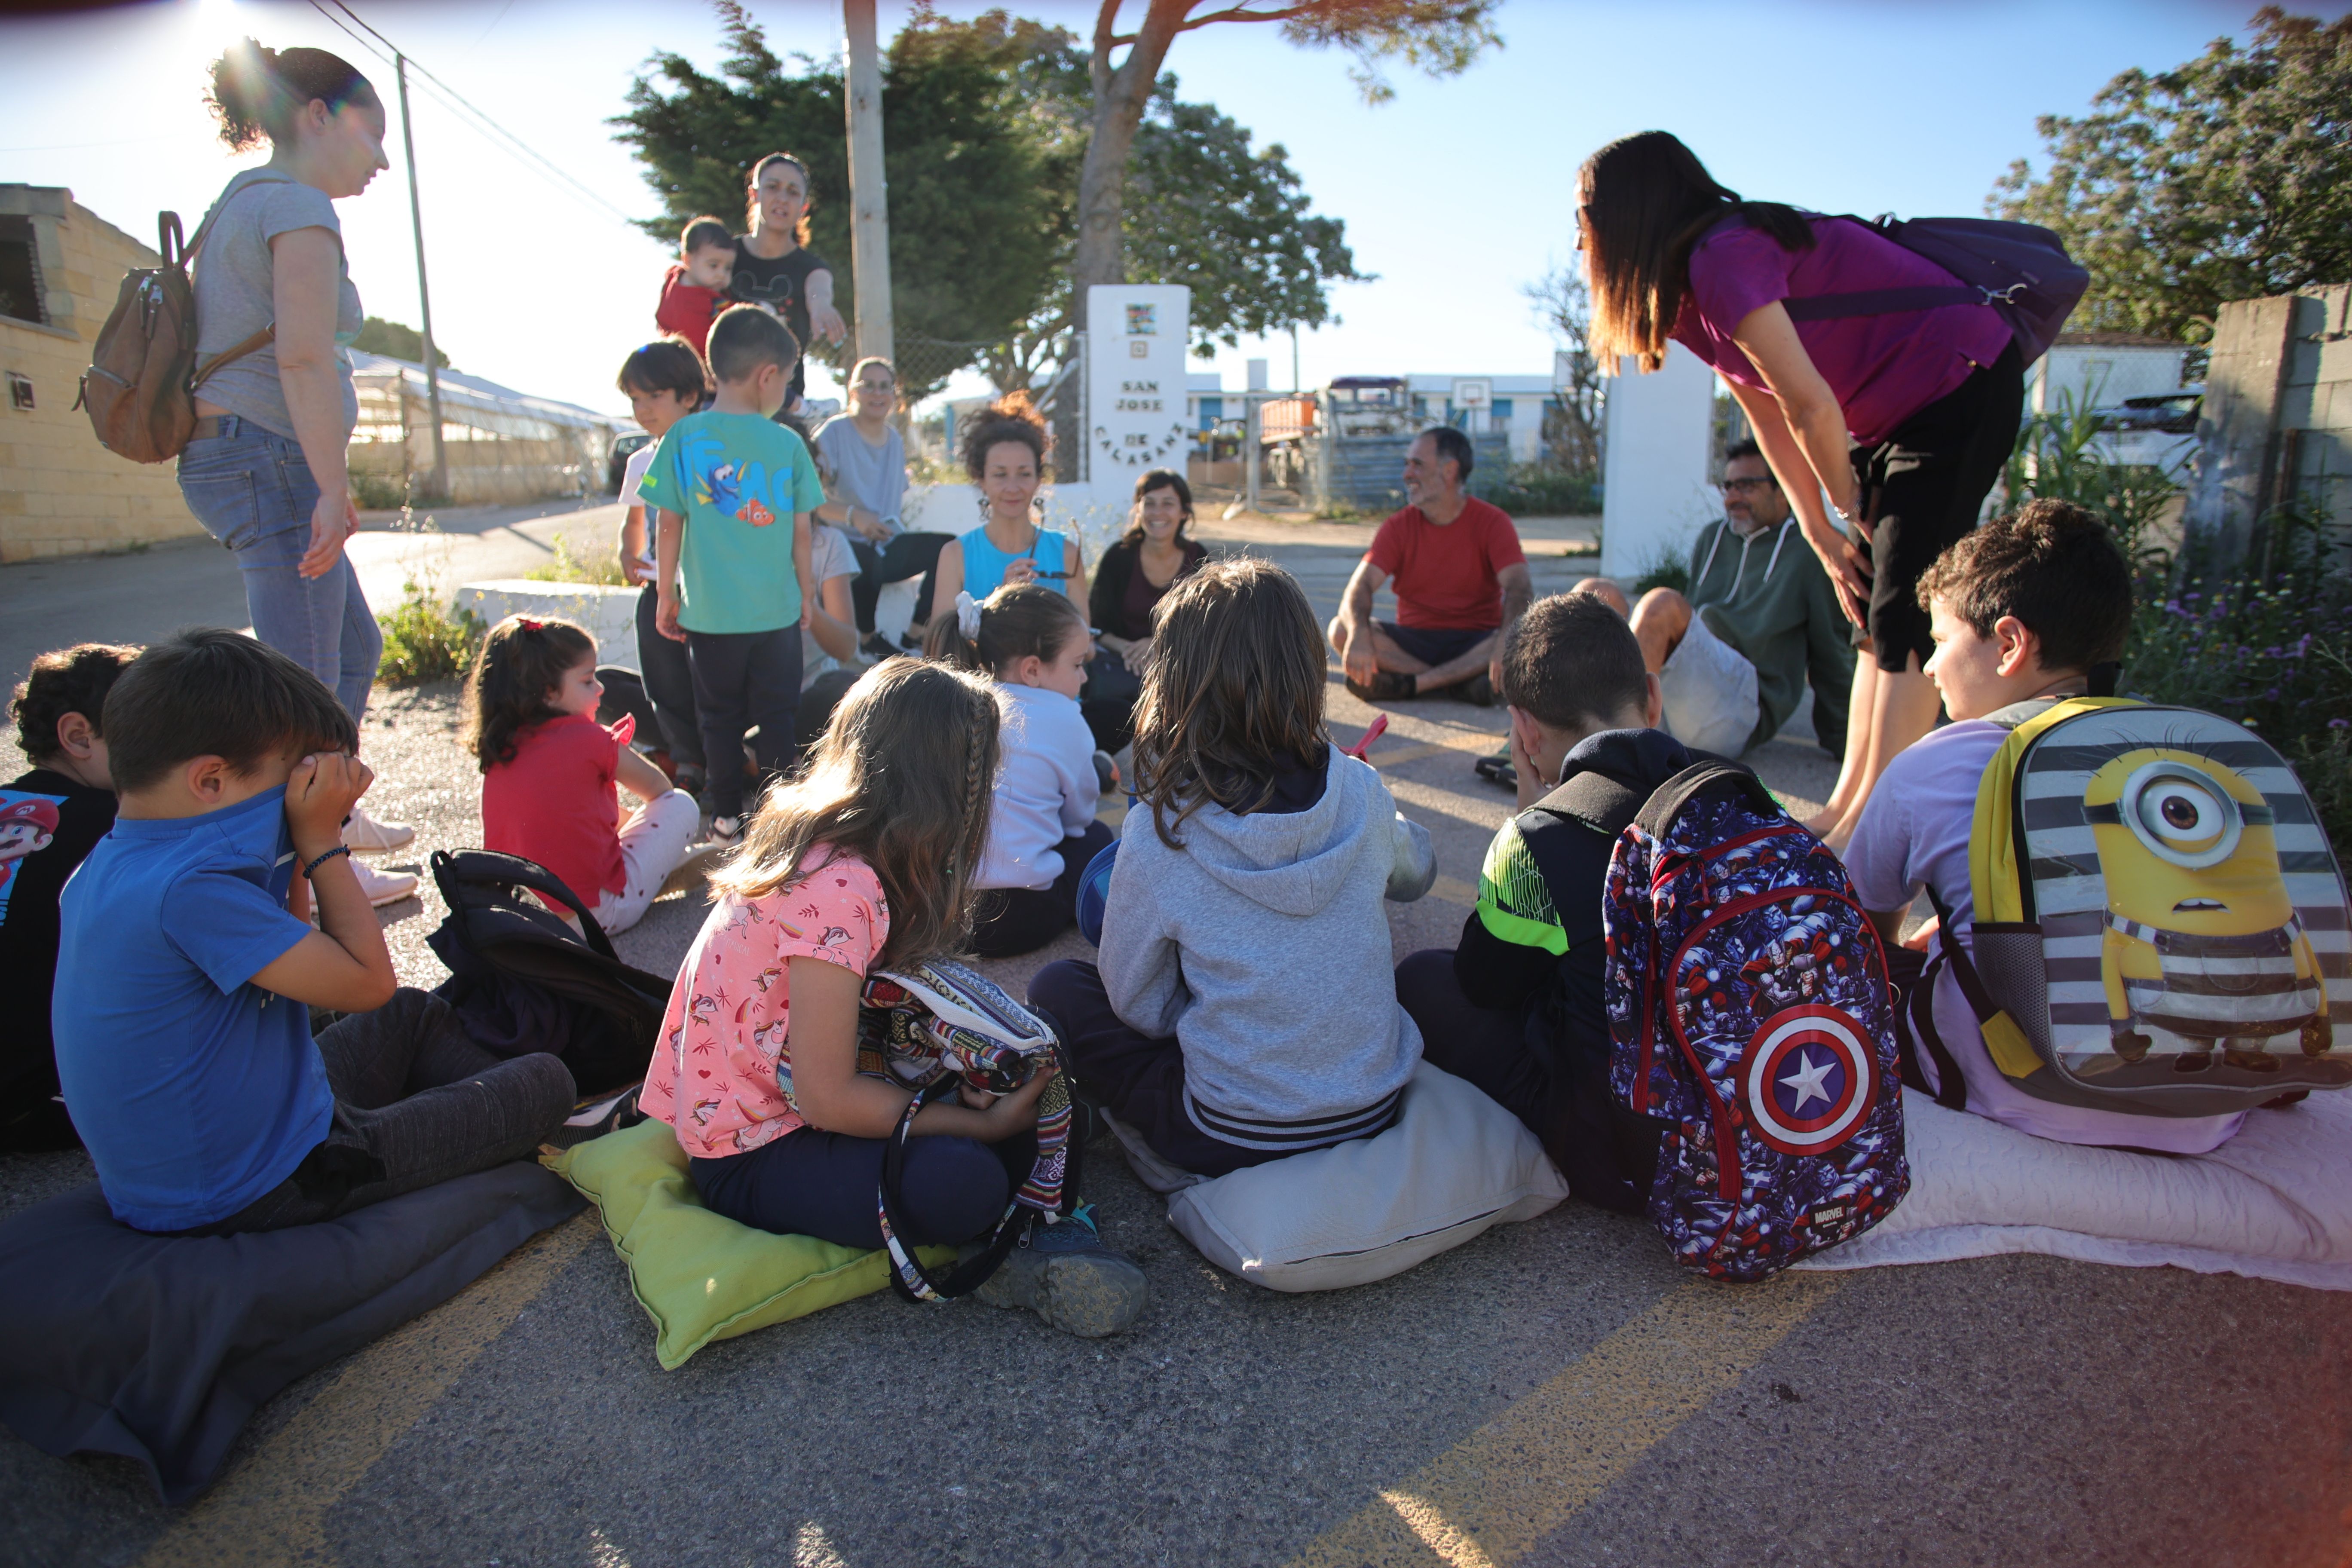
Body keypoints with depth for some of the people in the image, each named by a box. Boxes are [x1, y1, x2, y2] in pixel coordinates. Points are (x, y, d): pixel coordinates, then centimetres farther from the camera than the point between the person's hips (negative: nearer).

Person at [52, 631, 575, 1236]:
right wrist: (322, 840, -16)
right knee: (544, 1084, 1)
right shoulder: (190, 890, -32)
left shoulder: (105, 866, 0)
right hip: (255, 1195, -10)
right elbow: (368, 981, -24)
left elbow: (282, 938, 12)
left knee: (414, 1015, 29)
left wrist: (304, 842, -5)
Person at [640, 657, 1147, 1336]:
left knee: (1020, 1083, -5)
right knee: (966, 1183, -29)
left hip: (793, 1101, 9)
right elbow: (829, 1098, -25)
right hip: (750, 1161, -9)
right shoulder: (838, 889, -28)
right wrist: (983, 1124, -17)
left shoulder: (823, 848, 0)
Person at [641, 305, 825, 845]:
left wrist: (666, 595, 7)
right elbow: (801, 530, 0)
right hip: (777, 610, 0)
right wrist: (807, 590, 13)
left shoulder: (683, 438, -5)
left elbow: (669, 524, -3)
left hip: (710, 611, 0)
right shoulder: (787, 443, -5)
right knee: (777, 714, 12)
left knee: (719, 716, 13)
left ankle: (728, 816, 19)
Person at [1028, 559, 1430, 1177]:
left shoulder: (1160, 832, -19)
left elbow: (1138, 1005, -6)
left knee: (1058, 988, 11)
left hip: (1239, 1141, -4)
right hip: (1377, 1111, 4)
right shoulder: (1361, 792, -9)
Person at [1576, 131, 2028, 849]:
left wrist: (1851, 512, -5)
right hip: (1895, 413, 10)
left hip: (1960, 391, -10)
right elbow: (1769, 417, 9)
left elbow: (1811, 407, -21)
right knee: (1874, 610, 9)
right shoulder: (1689, 286, 7)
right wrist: (1821, 534, 6)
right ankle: (1845, 810, 14)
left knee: (1905, 616, -12)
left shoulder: (1723, 259, -24)